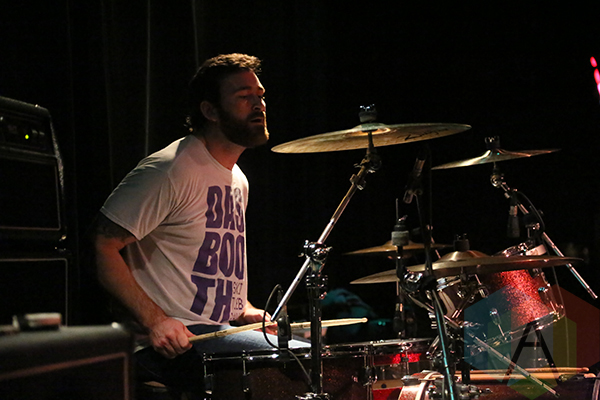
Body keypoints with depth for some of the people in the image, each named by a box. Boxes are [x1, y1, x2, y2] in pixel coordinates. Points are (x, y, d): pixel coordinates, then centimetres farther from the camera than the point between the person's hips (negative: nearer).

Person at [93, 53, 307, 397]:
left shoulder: (238, 181, 17)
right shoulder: (172, 170, -13)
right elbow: (103, 246, -17)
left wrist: (244, 310, 10)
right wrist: (154, 320, -24)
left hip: (220, 330, 9)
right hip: (175, 341, -9)